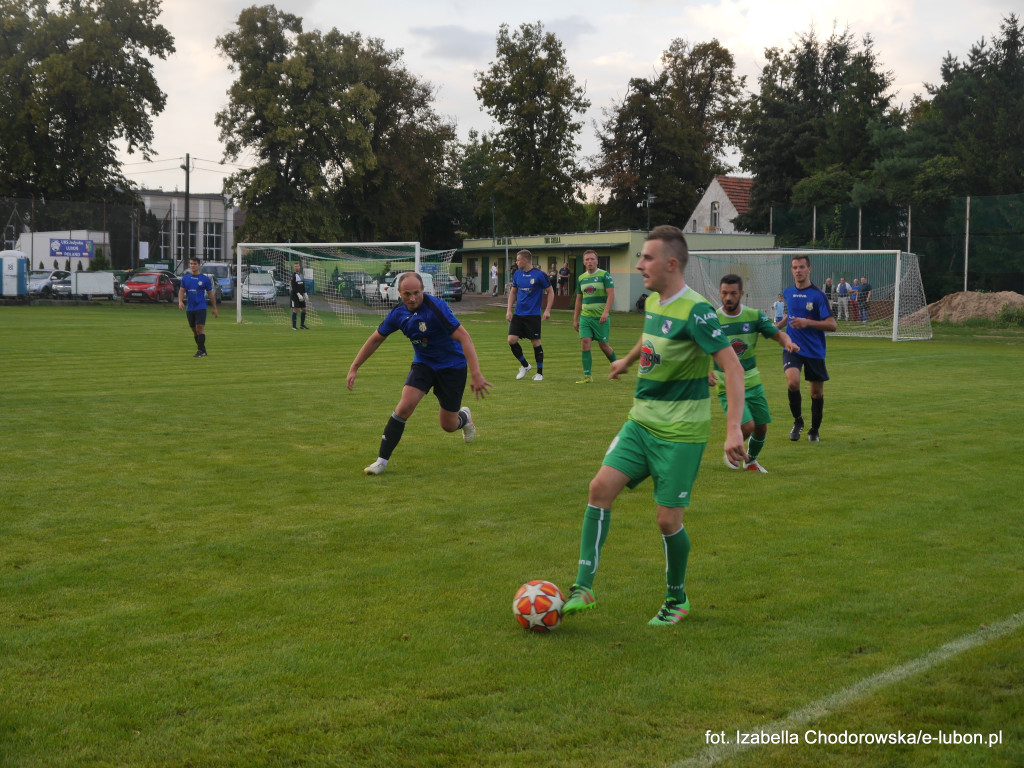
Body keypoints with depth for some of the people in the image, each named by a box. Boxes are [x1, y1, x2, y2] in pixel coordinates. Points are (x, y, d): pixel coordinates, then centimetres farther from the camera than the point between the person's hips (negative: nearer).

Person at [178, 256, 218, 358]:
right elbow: (181, 291, 6)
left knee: (200, 328, -14)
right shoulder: (185, 278, 8)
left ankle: (200, 351, -13)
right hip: (189, 308, 4)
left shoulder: (205, 279, -1)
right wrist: (180, 301, -13)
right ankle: (203, 350, 19)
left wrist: (214, 308, 6)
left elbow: (210, 294, 5)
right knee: (194, 330, 9)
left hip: (200, 307, -4)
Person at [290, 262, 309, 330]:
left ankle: (302, 325, 15)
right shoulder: (293, 275, -9)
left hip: (301, 295, 7)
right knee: (295, 310, -9)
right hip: (295, 295, -7)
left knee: (304, 309, 6)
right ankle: (293, 326, -5)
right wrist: (298, 294, -21)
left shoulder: (301, 275, 14)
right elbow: (293, 286, -16)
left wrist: (305, 294, 12)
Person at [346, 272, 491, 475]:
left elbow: (464, 338, -31)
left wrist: (476, 375, -38)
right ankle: (382, 460, -10)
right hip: (423, 364, 4)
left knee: (448, 426, 4)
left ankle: (465, 417, 43)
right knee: (404, 406, -19)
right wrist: (354, 368, 6)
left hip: (451, 365, -4)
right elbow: (376, 339, 6)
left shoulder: (436, 308, -27)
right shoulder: (398, 314, -9)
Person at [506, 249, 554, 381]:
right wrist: (509, 310, 9)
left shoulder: (539, 274, -9)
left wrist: (547, 310, -10)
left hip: (533, 315, -5)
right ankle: (524, 365, 15)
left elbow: (550, 292, -3)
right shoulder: (517, 274, 6)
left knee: (536, 343, -1)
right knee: (511, 340, -6)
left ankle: (540, 373, 13)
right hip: (518, 314, 5)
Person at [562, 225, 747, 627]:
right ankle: (583, 589, -3)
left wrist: (733, 429, -32)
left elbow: (733, 367, -24)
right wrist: (627, 360, 49)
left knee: (668, 520, -3)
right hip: (641, 422, 7)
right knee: (600, 487, -8)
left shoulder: (695, 310, -19)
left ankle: (677, 600, 22)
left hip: (680, 432, -7)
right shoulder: (652, 302, 6)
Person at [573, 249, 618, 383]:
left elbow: (611, 295, -12)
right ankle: (587, 376, -7)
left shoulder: (604, 275, -5)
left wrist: (606, 312, -24)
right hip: (585, 316, 4)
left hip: (600, 317, -4)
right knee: (585, 343, -9)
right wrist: (575, 319, 15)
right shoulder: (581, 278, 11)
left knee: (603, 345, 2)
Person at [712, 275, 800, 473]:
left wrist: (788, 342, -25)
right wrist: (706, 372, -24)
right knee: (747, 426, -19)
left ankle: (751, 461, 38)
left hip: (753, 383, 4)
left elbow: (777, 334, -2)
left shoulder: (754, 315, -1)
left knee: (761, 428, 10)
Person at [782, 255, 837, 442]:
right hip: (792, 348, 2)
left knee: (817, 392, 7)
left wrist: (807, 323, -23)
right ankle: (798, 421, -1)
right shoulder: (787, 293, 6)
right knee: (793, 382, -23)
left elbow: (832, 325, -13)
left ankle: (814, 430, 28)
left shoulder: (817, 295, -9)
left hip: (814, 350, -2)